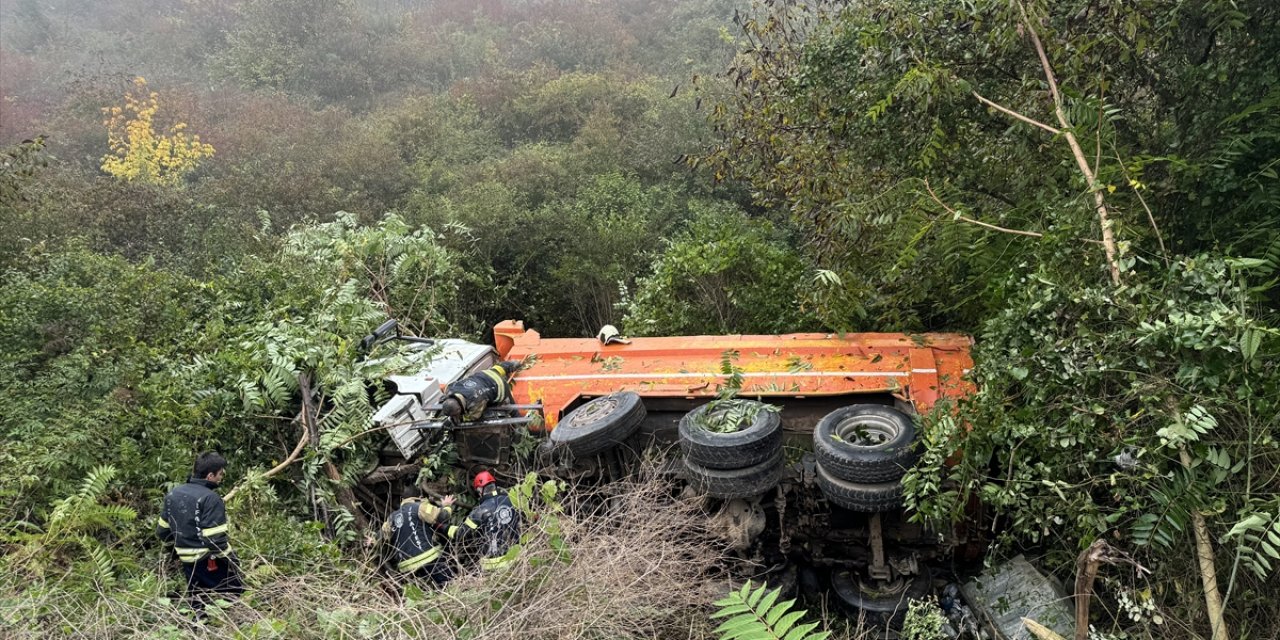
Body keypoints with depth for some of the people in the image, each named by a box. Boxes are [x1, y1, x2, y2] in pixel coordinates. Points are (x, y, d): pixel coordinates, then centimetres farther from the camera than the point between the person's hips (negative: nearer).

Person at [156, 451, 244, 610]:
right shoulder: (210, 498, -19)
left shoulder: (173, 494, 5)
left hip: (187, 561, 8)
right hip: (210, 562, -7)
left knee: (197, 607, 18)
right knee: (235, 596, 3)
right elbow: (215, 538, -22)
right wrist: (232, 560, -10)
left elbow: (162, 531, 13)